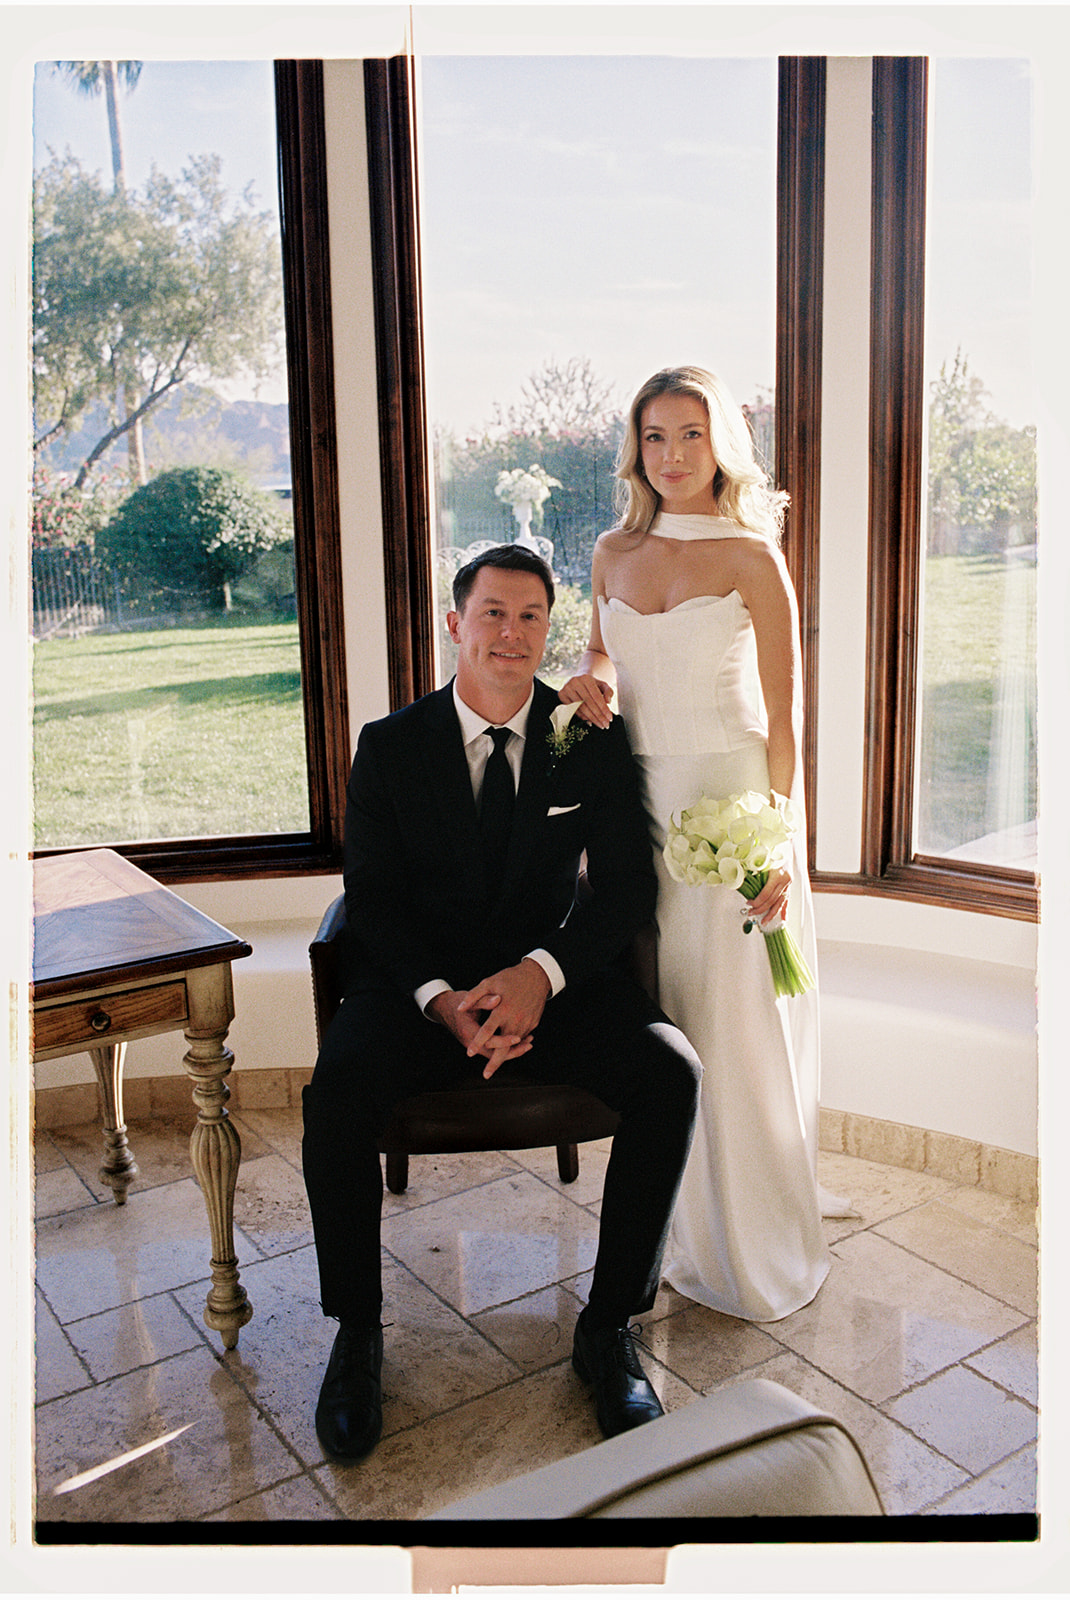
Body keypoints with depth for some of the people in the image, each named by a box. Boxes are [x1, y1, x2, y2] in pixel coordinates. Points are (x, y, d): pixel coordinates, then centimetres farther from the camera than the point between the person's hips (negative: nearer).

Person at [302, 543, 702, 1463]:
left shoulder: (593, 741, 2)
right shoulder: (391, 746, 2)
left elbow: (627, 885, -2)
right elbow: (373, 900, -2)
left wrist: (540, 973, -21)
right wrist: (441, 1000, -20)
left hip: (556, 982, 1)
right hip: (422, 986, 0)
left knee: (671, 1074, -26)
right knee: (338, 1090, -29)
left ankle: (608, 1328, -7)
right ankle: (357, 1334, -5)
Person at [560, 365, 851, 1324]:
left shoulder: (751, 556, -5)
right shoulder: (614, 554, 9)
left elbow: (783, 717, -7)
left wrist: (781, 847, -13)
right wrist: (592, 680, 0)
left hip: (728, 800, -5)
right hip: (637, 801, 5)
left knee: (737, 1027, 0)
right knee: (654, 1021, 9)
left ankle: (761, 1256, 19)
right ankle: (679, 1235, 27)